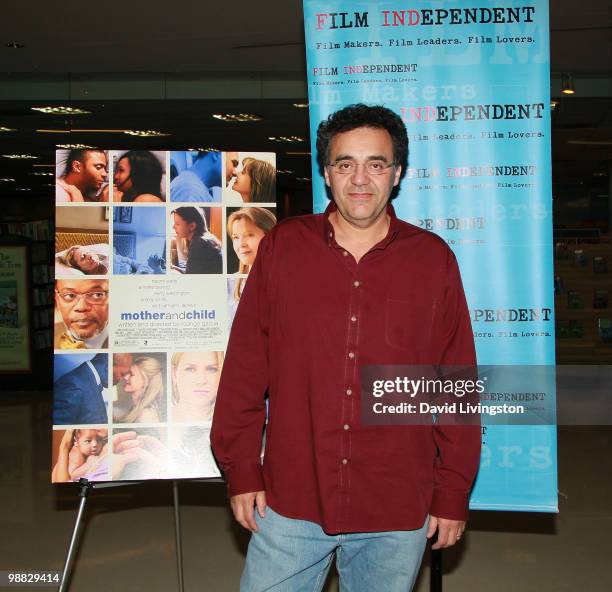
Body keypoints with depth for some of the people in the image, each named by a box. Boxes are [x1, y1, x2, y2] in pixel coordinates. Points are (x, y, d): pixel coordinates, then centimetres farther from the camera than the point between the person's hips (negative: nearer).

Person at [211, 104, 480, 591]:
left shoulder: (434, 260, 0)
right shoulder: (281, 248, 0)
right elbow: (244, 369, 1)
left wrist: (453, 494, 2)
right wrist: (241, 471, 1)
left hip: (398, 514, 0)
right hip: (289, 504, 0)